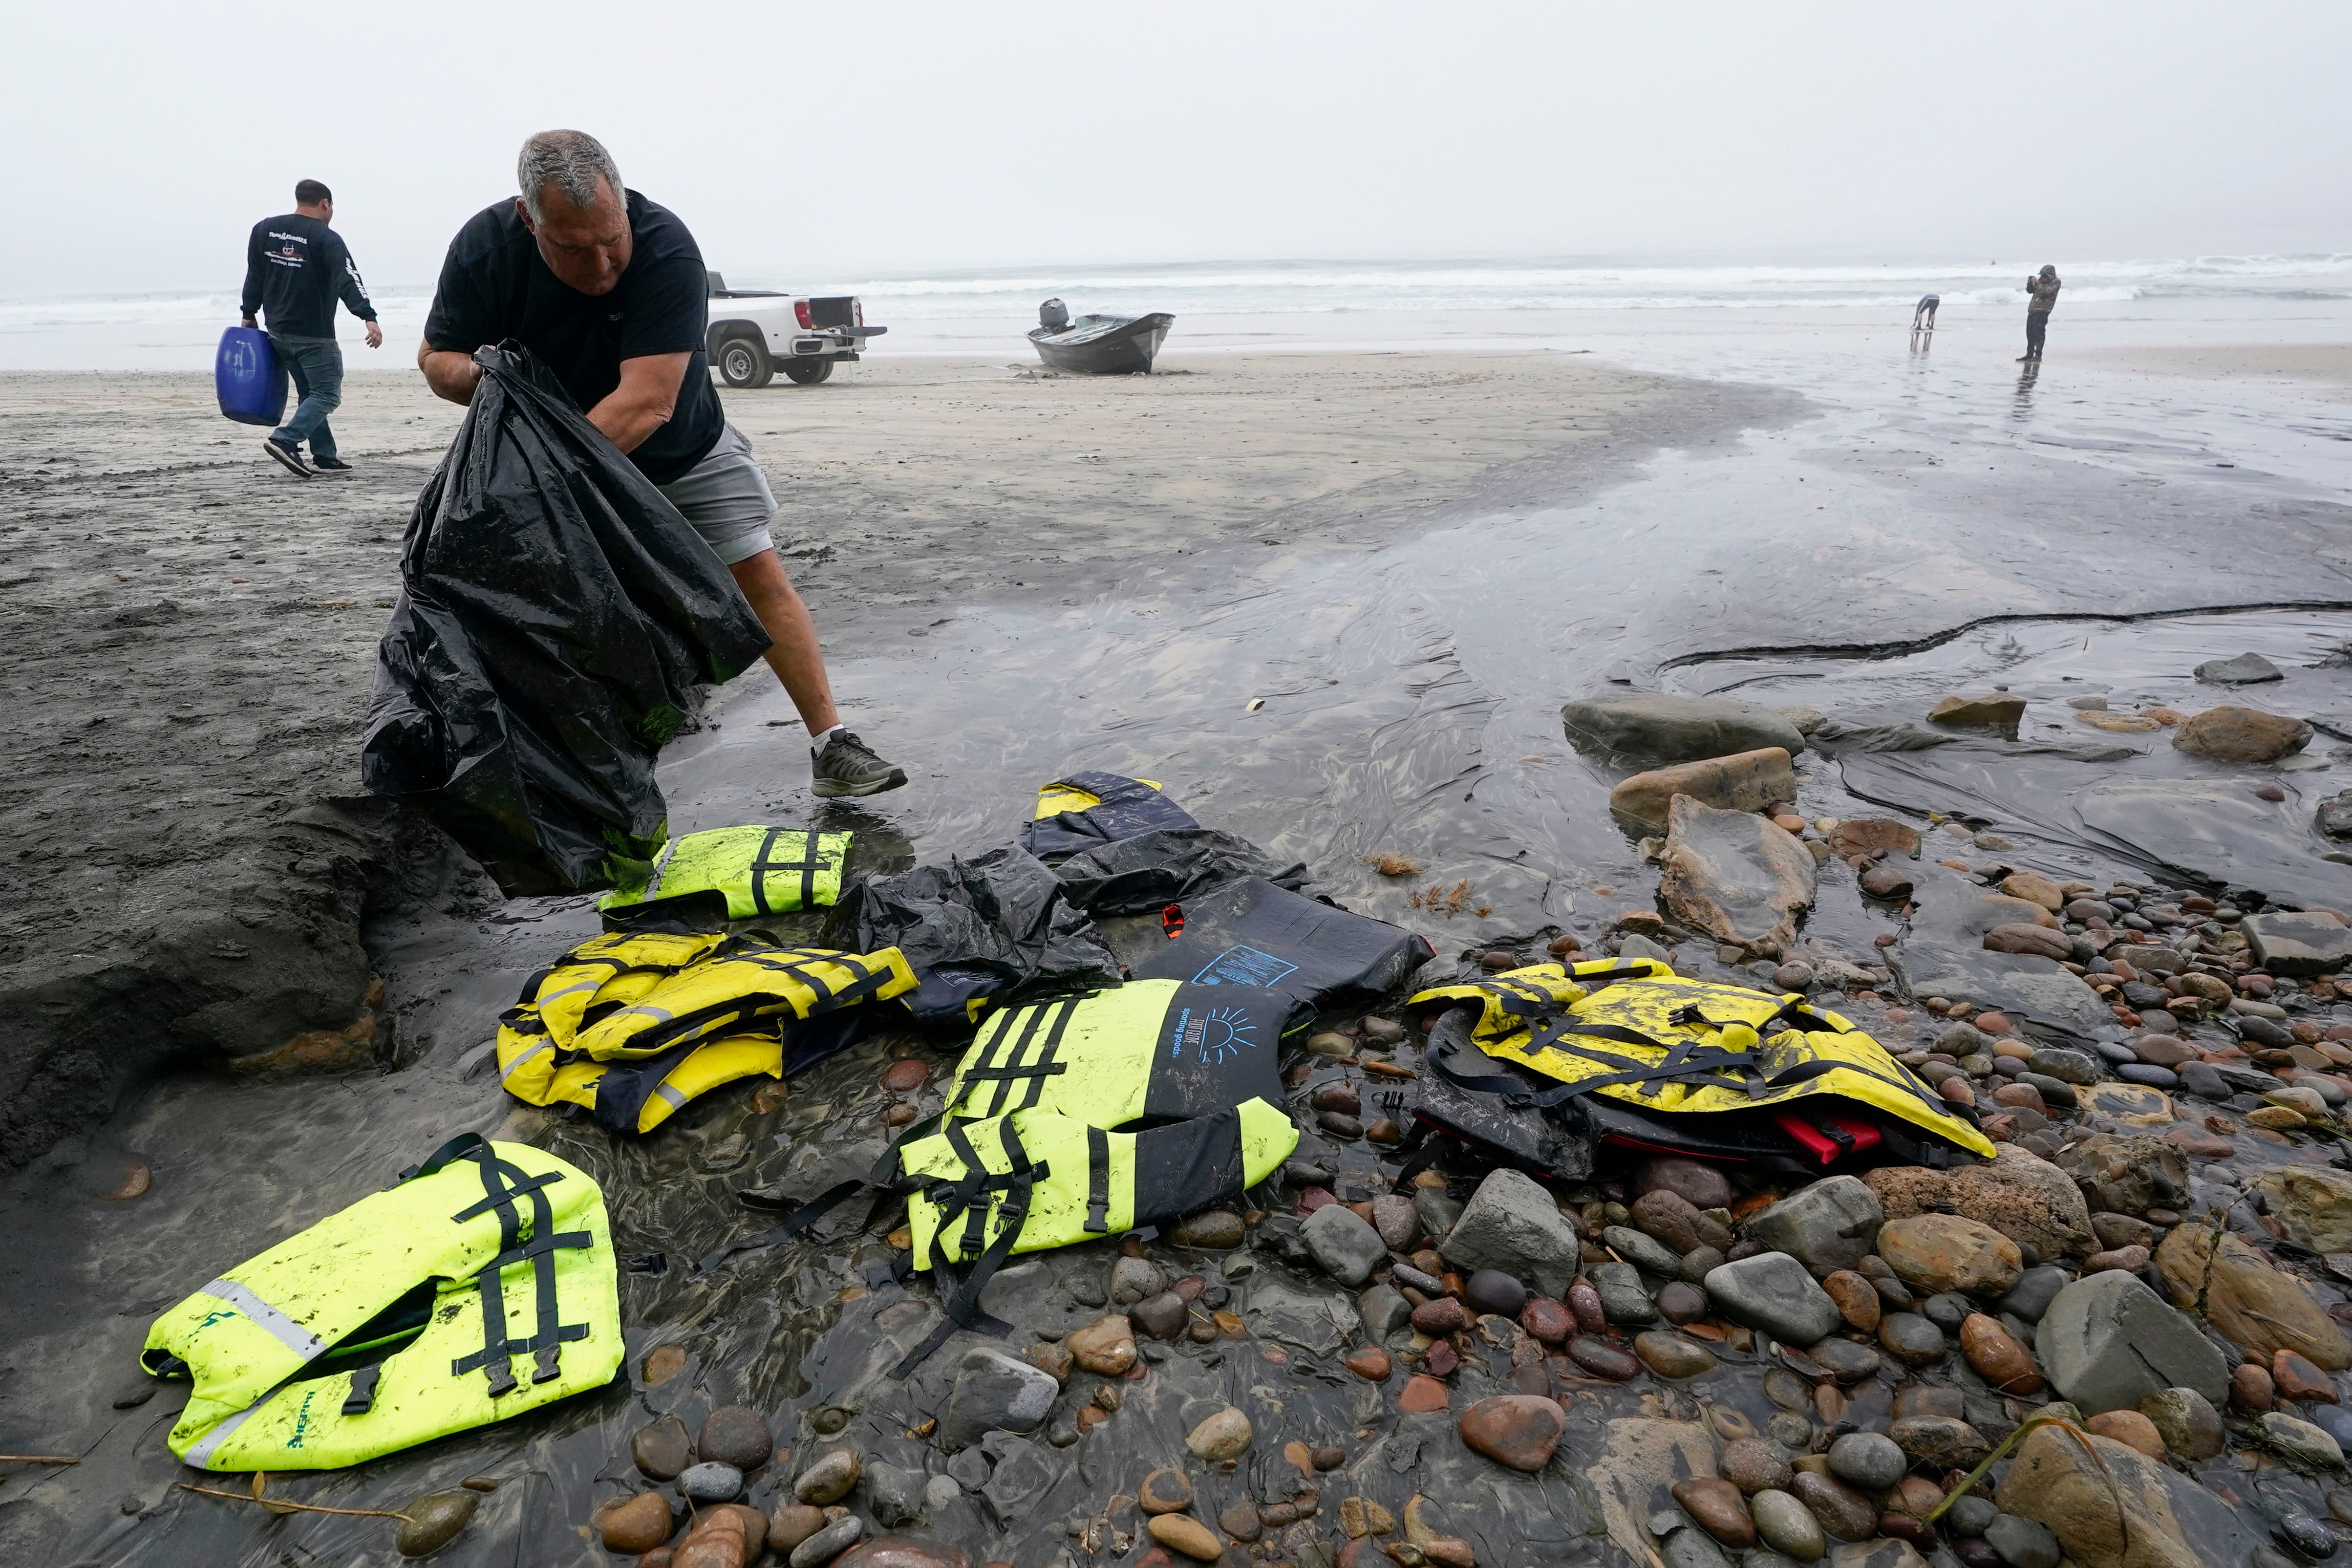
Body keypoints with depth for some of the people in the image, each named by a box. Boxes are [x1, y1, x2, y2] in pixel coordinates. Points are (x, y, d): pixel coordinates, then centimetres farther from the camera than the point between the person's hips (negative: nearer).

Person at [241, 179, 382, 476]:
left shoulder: (264, 229, 12)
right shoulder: (326, 238, -9)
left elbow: (254, 277, 17)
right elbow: (348, 281, -22)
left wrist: (248, 316, 25)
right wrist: (369, 318, -32)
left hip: (277, 332, 7)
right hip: (314, 336, -7)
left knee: (310, 393, 15)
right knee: (327, 394, -4)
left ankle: (324, 456, 14)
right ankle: (285, 440, -20)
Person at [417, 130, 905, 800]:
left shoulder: (666, 248, -31)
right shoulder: (484, 248, -19)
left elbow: (647, 403, -38)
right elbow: (435, 357, -7)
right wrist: (477, 377, -32)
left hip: (683, 451, -2)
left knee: (762, 575, -10)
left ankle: (832, 746, -5)